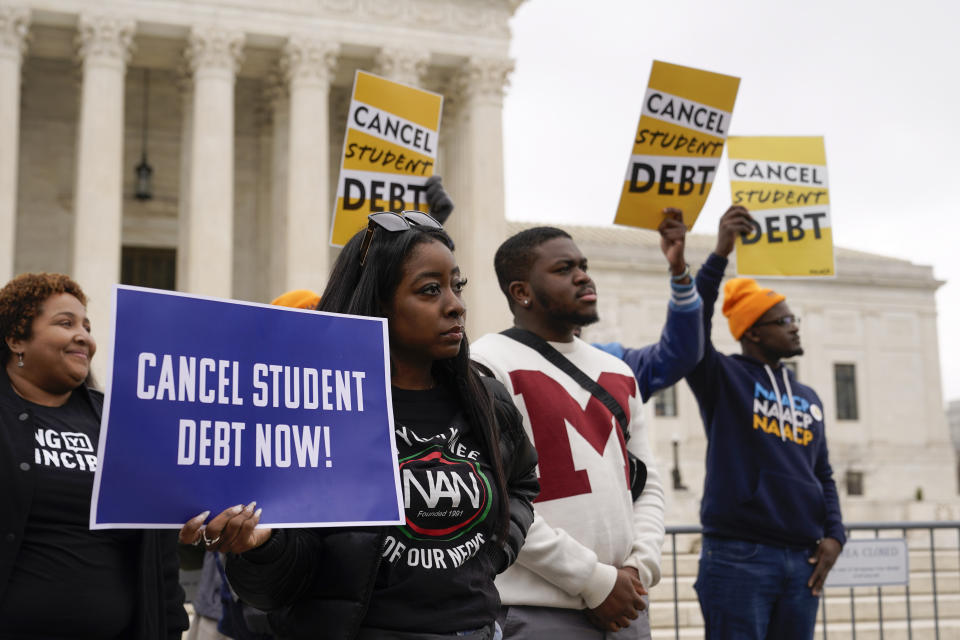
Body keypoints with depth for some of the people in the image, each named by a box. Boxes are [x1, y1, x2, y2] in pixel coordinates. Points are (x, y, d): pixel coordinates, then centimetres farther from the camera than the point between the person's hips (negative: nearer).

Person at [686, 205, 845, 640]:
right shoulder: (724, 378, 0)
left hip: (802, 561, 6)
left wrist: (834, 535, 6)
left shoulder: (808, 398, 18)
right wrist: (721, 254, -25)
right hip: (739, 556, -6)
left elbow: (823, 476, 21)